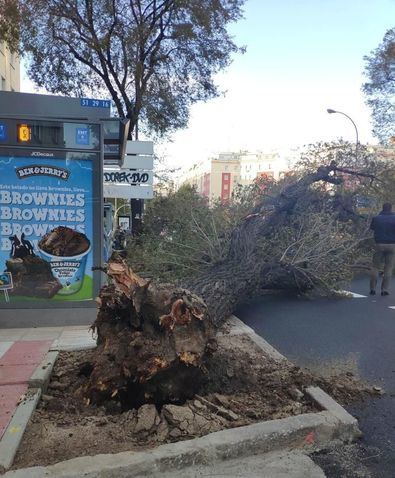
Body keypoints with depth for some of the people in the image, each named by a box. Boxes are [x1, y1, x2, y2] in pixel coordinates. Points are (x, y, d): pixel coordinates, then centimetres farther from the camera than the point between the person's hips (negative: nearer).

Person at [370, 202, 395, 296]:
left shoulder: (376, 218, 0)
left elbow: (372, 228, 15)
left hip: (379, 245, 1)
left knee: (375, 267, 9)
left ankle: (372, 289, 8)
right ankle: (385, 289, 3)